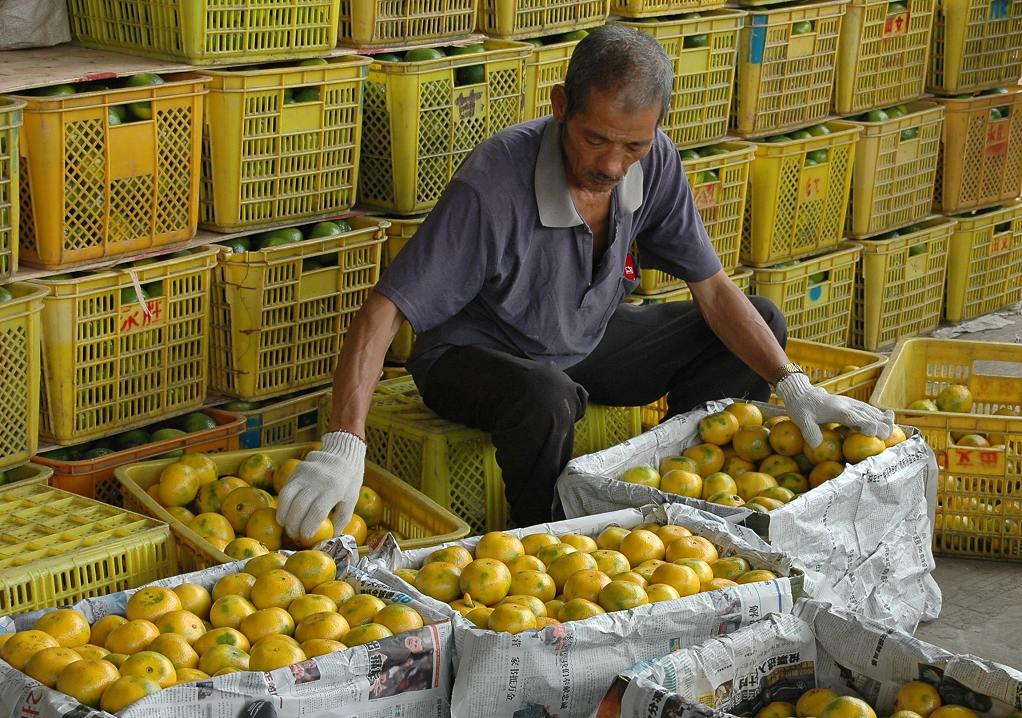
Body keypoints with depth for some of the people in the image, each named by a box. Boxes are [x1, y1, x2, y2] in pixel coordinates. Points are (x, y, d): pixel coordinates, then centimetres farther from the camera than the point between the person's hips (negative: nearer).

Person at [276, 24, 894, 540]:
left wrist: (794, 386, -17)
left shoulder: (654, 163, -16)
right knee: (546, 398, -41)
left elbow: (713, 289, -6)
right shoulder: (492, 185, -34)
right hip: (477, 355, -6)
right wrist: (344, 444, -47)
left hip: (588, 341, 6)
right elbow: (385, 310, -35)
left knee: (762, 323, -2)